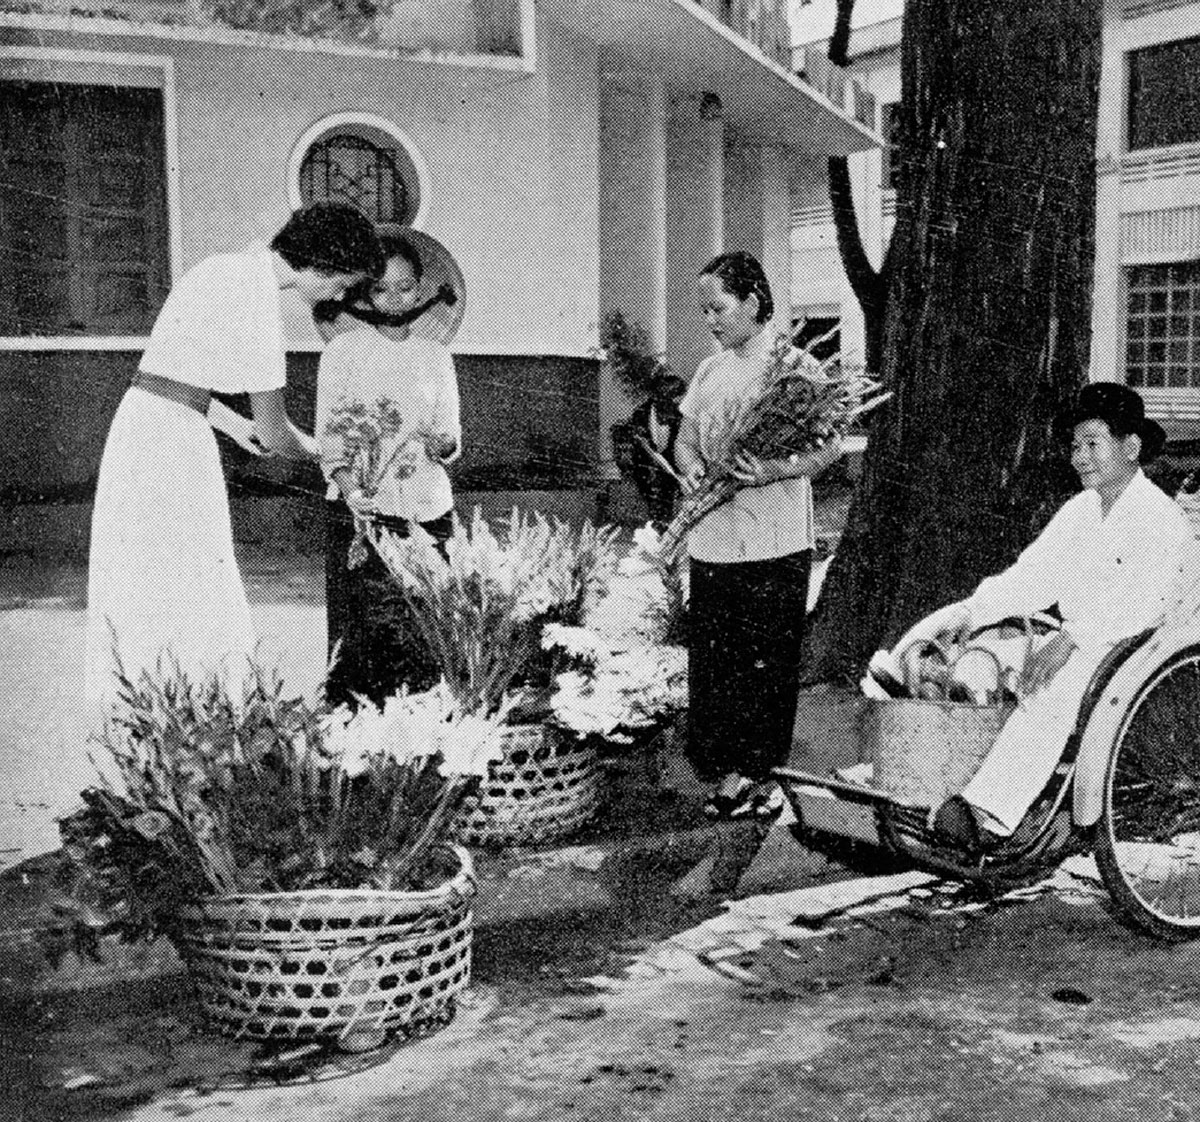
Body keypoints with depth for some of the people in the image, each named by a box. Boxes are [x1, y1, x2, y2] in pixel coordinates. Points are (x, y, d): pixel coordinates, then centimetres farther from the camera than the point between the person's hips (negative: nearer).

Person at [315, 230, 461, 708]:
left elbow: (452, 436, 11)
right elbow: (328, 437, 1)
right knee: (375, 627, -11)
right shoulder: (343, 350, 6)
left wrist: (433, 444, -13)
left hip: (428, 506, 3)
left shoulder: (436, 356, 14)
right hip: (362, 507, -2)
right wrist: (349, 489, -17)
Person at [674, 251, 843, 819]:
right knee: (711, 659, 5)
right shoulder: (709, 371, 14)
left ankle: (757, 771, 11)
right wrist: (693, 469, -4)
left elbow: (830, 446, -6)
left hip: (775, 543, -5)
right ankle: (728, 771, 13)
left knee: (767, 661, 1)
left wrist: (776, 470, -22)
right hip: (712, 540, 6)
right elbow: (685, 440, 19)